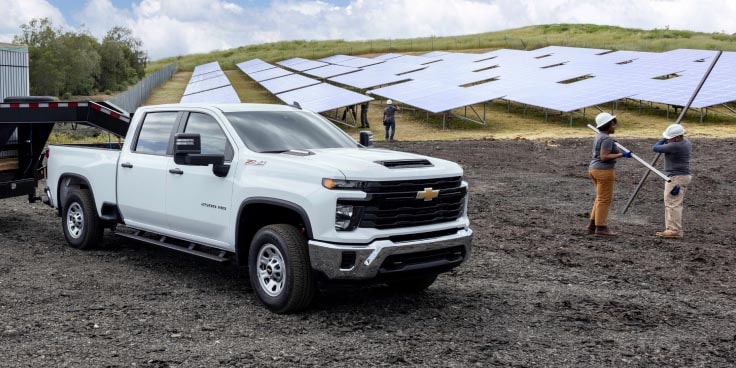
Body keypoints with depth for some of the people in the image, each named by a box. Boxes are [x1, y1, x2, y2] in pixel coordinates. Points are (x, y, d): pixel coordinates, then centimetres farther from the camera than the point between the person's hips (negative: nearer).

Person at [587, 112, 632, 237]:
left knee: (601, 198, 16)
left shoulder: (599, 137, 12)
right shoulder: (607, 139, -16)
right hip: (604, 171, -10)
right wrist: (621, 155, -18)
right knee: (604, 200, -3)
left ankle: (592, 226, 17)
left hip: (594, 169, 10)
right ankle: (601, 228, 1)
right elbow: (604, 157, -21)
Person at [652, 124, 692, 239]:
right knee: (674, 204, 14)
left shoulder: (675, 146, -22)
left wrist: (663, 140, 1)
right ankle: (671, 229, 18)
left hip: (676, 178, -11)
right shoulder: (687, 143, 10)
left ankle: (675, 231, -6)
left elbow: (655, 148, -13)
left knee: (673, 204, -7)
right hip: (683, 176, 11)